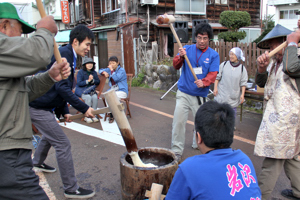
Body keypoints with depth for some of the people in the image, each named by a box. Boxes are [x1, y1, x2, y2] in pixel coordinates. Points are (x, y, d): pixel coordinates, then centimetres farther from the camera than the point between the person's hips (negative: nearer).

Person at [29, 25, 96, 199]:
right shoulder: (64, 54, -19)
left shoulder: (68, 55, 12)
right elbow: (62, 87, -27)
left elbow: (62, 86, 17)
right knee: (63, 144, -8)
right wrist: (84, 108, -25)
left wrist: (65, 111, 12)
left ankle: (38, 162, 57)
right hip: (38, 108, -11)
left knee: (50, 136, 31)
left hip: (41, 105, 11)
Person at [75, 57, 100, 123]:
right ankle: (87, 116, -22)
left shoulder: (94, 72, 11)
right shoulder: (80, 72, -3)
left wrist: (92, 80, -10)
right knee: (88, 97, -32)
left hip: (91, 90, 4)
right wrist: (88, 81, -19)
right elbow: (79, 83, -11)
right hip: (81, 90, -4)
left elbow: (98, 82, 9)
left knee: (95, 97, -27)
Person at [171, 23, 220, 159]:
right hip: (183, 93, 0)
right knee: (178, 121, -4)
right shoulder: (187, 49, 3)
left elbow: (212, 74, -8)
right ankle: (176, 150, 8)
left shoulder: (213, 55, 0)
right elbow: (176, 66, -3)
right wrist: (180, 57, -24)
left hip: (200, 95, 0)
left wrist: (204, 82, -28)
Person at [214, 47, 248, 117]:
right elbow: (217, 77, 4)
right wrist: (215, 88, -3)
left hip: (233, 98, 0)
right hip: (221, 95, 0)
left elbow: (243, 83, 2)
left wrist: (242, 94, -3)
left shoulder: (242, 68, -1)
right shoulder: (224, 64, -1)